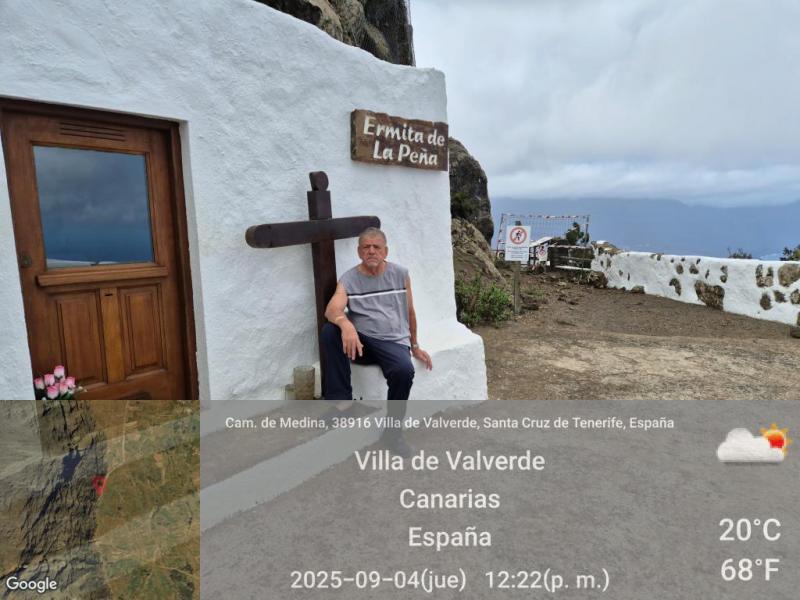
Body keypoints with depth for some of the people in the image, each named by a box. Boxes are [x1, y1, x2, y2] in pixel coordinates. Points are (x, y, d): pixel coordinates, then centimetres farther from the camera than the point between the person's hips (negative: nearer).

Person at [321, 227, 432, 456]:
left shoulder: (400, 274, 7)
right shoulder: (348, 280, 0)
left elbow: (409, 312, 15)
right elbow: (332, 310, -18)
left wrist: (415, 346, 19)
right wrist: (346, 325, -41)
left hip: (393, 343, 0)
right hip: (360, 342, 0)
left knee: (404, 370, -33)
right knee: (329, 331, -29)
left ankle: (392, 430, -9)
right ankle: (342, 399, -17)